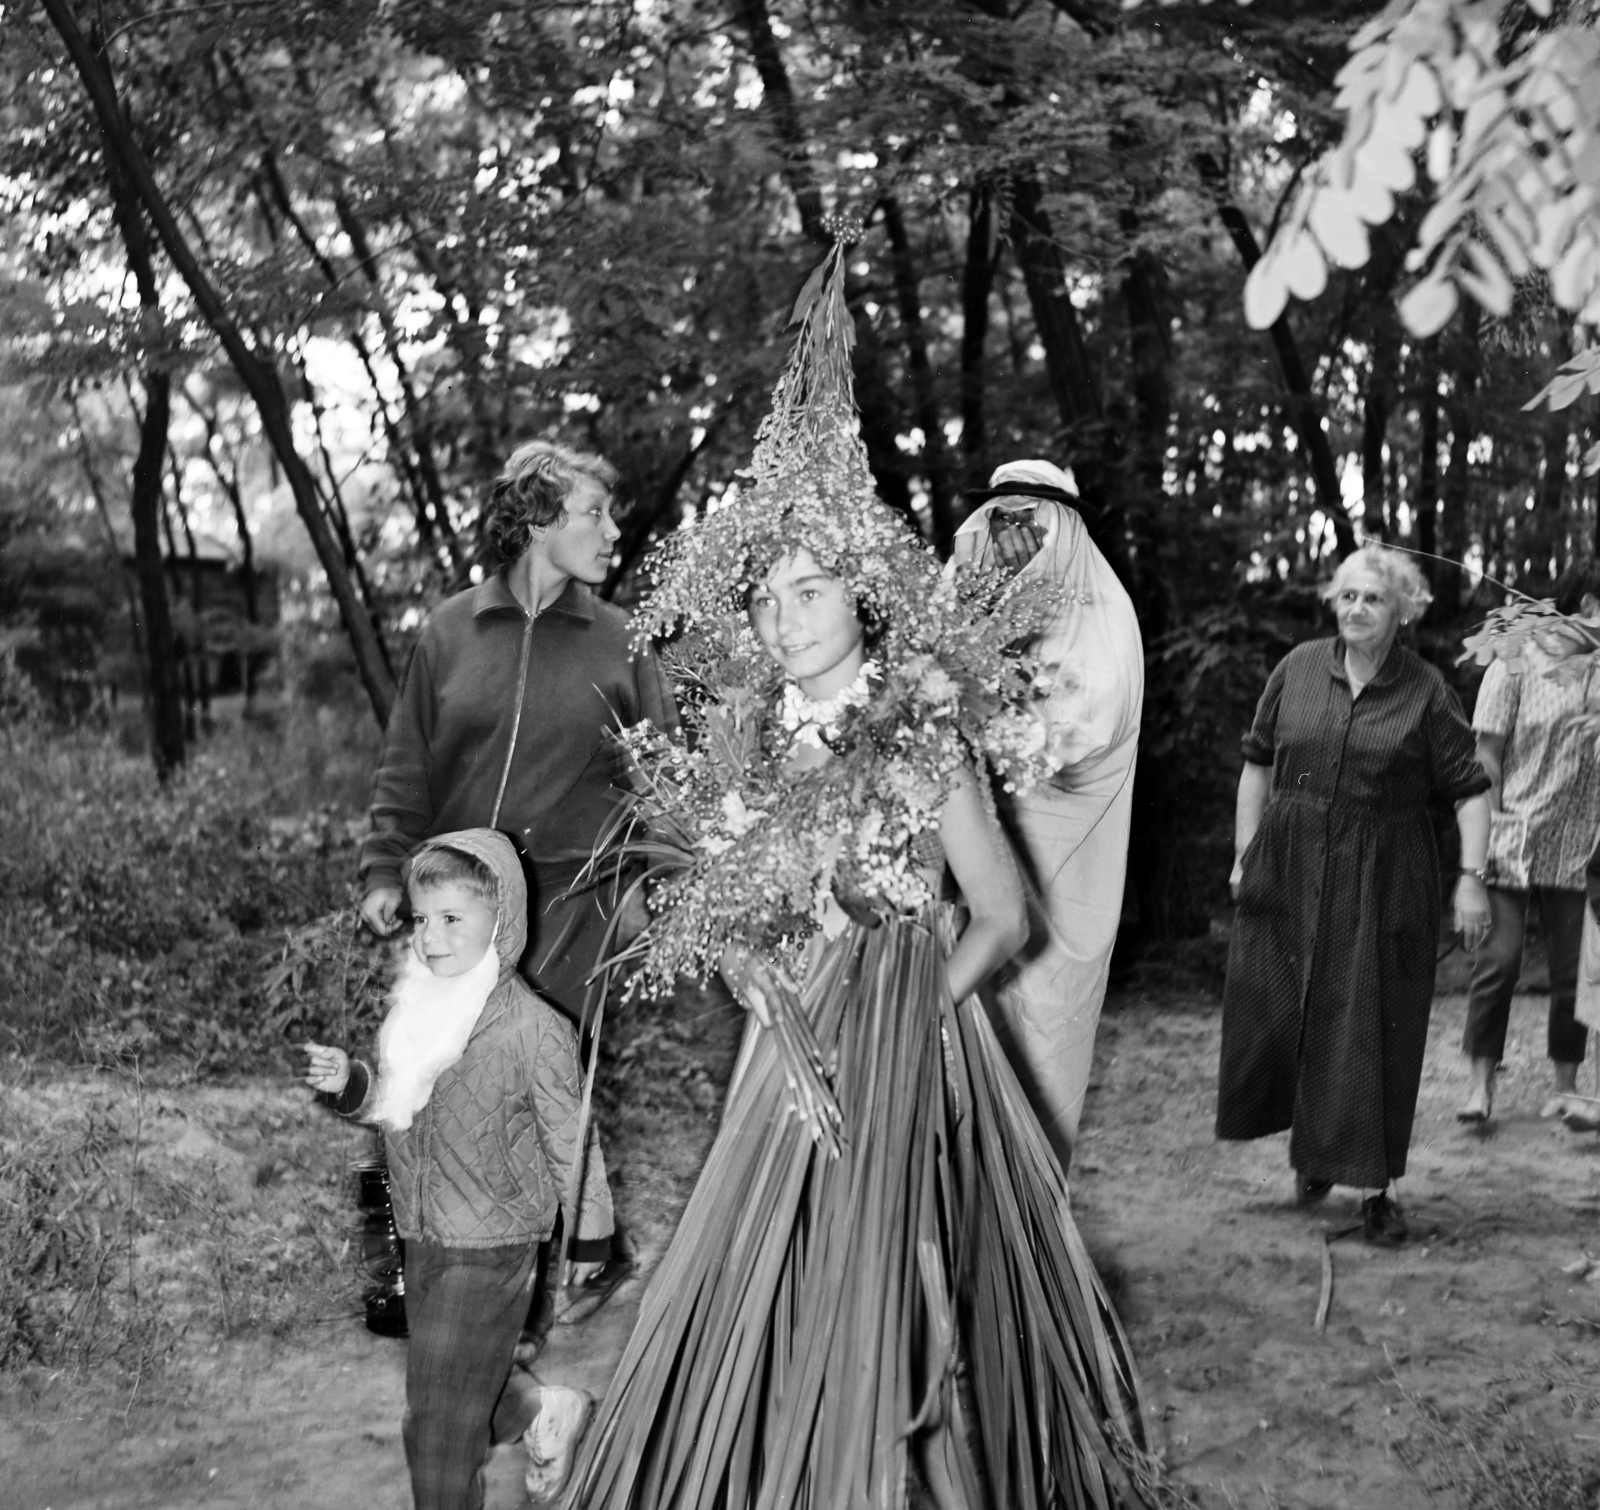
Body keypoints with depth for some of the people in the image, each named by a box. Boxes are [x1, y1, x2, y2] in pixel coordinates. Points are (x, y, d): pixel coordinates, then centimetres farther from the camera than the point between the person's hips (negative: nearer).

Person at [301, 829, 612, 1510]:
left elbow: (572, 1146, -9)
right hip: (421, 1244, 7)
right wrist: (350, 1083, -4)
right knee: (435, 1411, 19)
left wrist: (587, 1249, -3)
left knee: (440, 1425, -4)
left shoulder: (533, 1029, -17)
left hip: (489, 1255, -7)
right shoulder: (415, 1007, 3)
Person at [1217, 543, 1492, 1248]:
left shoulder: (1425, 692, -4)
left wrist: (1472, 878, -11)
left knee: (1374, 1032, 0)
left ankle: (1376, 1188, 12)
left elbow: (1469, 790, -3)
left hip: (1384, 886, -2)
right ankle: (1311, 1146, 32)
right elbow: (1257, 763, 10)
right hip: (1290, 873, 3)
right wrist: (1245, 855, 7)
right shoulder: (1298, 668, 3)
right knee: (1275, 1017, 6)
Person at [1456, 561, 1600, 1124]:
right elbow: (1487, 754, -2)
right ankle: (1482, 1082, 2)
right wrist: (1493, 827, -7)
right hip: (1514, 844, -3)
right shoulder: (1518, 661, -3)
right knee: (1499, 960, -6)